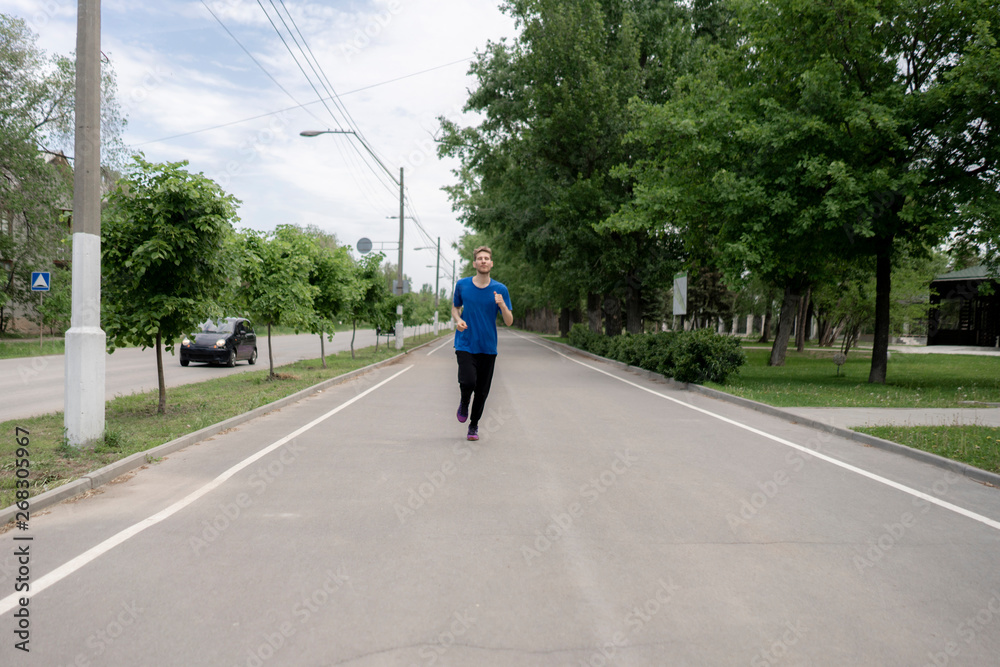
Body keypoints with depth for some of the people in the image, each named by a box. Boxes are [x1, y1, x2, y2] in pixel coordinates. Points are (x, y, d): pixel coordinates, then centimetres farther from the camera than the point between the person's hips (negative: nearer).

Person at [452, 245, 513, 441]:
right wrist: (458, 320, -3)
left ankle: (474, 425, 27)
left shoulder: (500, 289, -1)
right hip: (465, 344, -1)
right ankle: (464, 403, 15)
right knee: (468, 382, -21)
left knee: (482, 391, 4)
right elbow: (455, 307, 18)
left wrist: (502, 305, -20)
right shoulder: (462, 285, 1)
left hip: (488, 347, 1)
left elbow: (509, 322, -1)